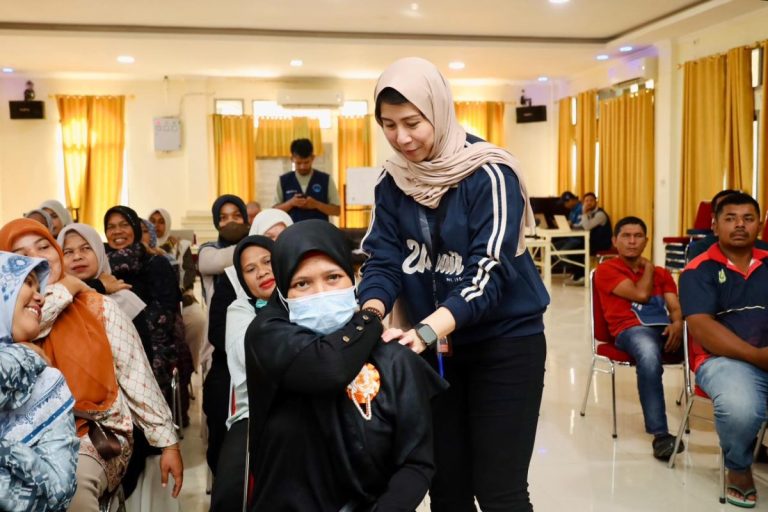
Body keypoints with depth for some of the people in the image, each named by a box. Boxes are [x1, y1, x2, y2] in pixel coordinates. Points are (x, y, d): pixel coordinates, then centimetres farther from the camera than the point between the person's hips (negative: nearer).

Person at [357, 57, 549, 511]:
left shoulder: (489, 174, -16)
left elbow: (489, 270, -24)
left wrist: (427, 330, -39)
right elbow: (383, 260, -4)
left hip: (504, 342, -4)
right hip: (435, 348, 5)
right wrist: (371, 315, -26)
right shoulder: (393, 182, 1)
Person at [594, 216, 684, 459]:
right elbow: (640, 294, -3)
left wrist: (678, 324, -11)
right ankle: (660, 434, -40)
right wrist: (648, 267, 15)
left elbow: (675, 306, 13)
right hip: (632, 329, -4)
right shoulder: (607, 269, 12)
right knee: (649, 356, -42)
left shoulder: (661, 273, 29)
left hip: (666, 329, 5)